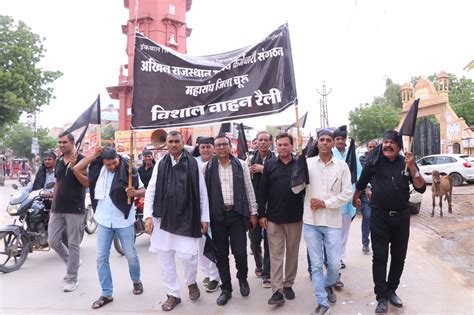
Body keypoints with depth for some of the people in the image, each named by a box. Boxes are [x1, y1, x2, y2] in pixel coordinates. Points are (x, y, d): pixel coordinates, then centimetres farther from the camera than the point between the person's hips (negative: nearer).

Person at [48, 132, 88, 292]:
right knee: (53, 241, 9)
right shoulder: (58, 161, 13)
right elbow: (57, 185, 18)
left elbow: (87, 183, -13)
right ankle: (72, 262, 33)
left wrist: (74, 167, -24)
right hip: (58, 209, 6)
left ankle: (72, 279, 13)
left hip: (75, 209, -6)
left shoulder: (81, 159, -6)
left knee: (73, 245, 2)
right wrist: (52, 206, 17)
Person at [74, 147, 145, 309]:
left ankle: (136, 280, 38)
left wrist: (134, 193, -26)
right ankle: (106, 294, 19)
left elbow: (143, 190, -4)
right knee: (101, 257, 5)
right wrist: (93, 156, -10)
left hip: (124, 220, -2)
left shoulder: (129, 171, -11)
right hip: (104, 220, 3)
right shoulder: (98, 169, -2)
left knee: (131, 255, 10)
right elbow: (77, 168, -2)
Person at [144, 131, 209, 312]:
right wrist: (148, 215, -4)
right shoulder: (160, 165, 4)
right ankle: (173, 295, 29)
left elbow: (202, 193, 0)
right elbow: (151, 191, 5)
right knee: (165, 260, 10)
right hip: (163, 219, 3)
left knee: (188, 256, -6)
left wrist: (204, 217, 0)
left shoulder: (193, 164, -2)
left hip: (186, 219, -3)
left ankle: (191, 282, 27)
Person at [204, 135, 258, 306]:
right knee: (221, 255, 8)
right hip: (217, 216, 1)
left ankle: (242, 278, 30)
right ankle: (226, 288, 26)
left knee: (240, 252, 0)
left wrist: (253, 213, 5)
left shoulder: (241, 165, 3)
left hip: (237, 214, 0)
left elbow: (249, 189, 6)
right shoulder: (207, 167, 1)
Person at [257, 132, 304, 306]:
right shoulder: (270, 165, 1)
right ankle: (277, 290, 8)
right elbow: (262, 191, 1)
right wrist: (261, 214, -2)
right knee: (276, 254, 2)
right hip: (273, 217, 0)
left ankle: (288, 284, 28)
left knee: (292, 253, 12)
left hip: (295, 217, 1)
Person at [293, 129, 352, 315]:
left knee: (335, 264, 6)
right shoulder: (307, 163, 0)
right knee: (316, 265, 7)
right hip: (311, 221, 0)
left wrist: (326, 203, -12)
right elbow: (296, 189, -4)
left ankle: (328, 285, 39)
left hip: (332, 221, 0)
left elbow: (347, 193, 0)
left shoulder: (342, 166, 1)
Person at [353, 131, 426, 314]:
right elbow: (361, 182, 10)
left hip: (402, 217, 3)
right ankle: (381, 298, 10)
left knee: (399, 257, 12)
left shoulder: (406, 163, -1)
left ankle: (391, 290, 30)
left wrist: (412, 167, -20)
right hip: (379, 217, -2)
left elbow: (421, 188, -8)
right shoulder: (374, 161, -6)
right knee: (380, 257, -1)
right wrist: (355, 198, 24)